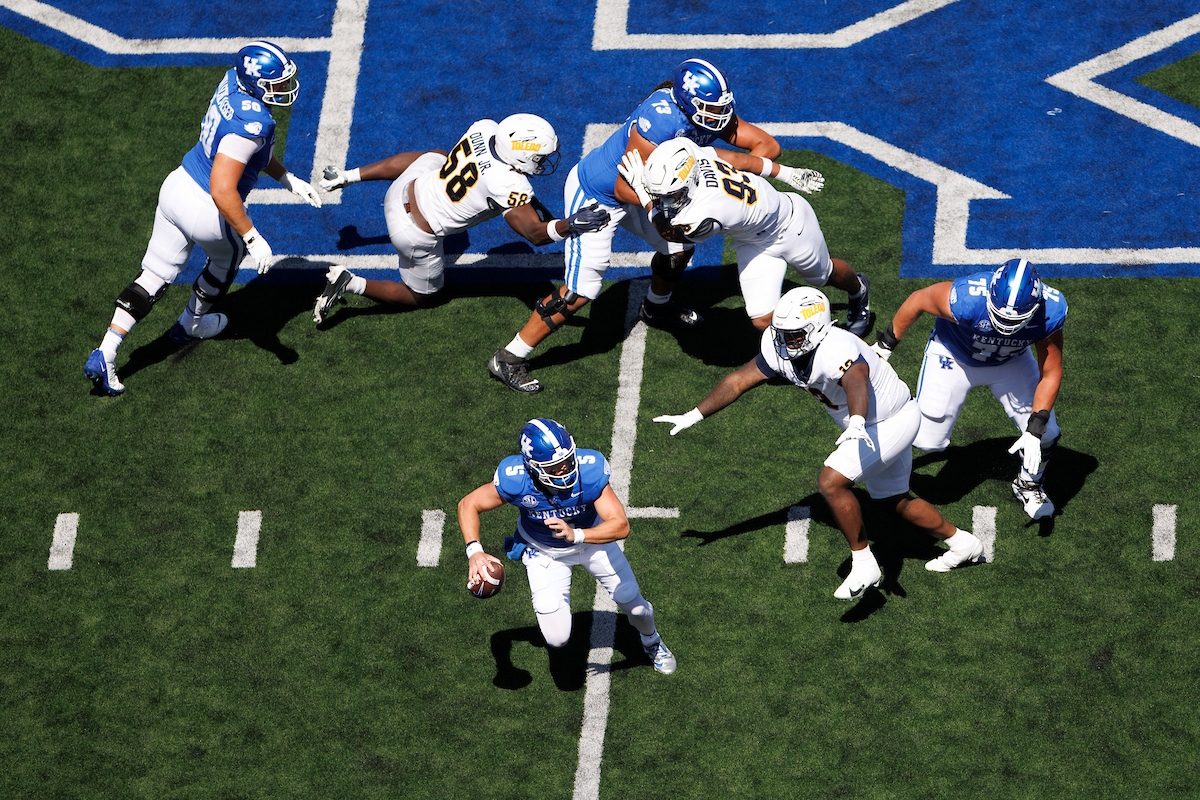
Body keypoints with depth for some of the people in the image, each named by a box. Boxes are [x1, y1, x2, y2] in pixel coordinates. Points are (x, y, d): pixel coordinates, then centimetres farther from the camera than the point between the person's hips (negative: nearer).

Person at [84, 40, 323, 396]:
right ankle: (190, 325, 51)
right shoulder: (250, 123, -32)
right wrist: (255, 239, -30)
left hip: (177, 185, 7)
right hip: (205, 213, -7)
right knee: (227, 258, 28)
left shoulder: (233, 81, -3)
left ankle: (104, 355, 7)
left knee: (154, 276, 14)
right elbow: (222, 190, -35)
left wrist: (288, 179, 17)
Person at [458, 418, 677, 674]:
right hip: (544, 552, -1)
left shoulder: (590, 471, -38)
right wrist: (474, 551, -34)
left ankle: (651, 641, 50)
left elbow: (621, 525, -40)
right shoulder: (514, 481, -36)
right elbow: (468, 504, -19)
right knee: (557, 639, -8)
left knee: (634, 604, 12)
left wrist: (575, 535, -55)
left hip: (590, 534, 1)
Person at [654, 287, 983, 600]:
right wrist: (693, 416, -3)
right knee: (891, 501, 24)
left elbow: (856, 383, -60)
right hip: (867, 423, 10)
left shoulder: (836, 352, -39)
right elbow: (738, 381, -4)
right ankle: (963, 543, 44)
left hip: (893, 421, -10)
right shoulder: (781, 348, -14)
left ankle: (863, 565, -8)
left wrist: (857, 423, -80)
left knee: (831, 482, -23)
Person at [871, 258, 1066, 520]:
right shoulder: (965, 299, -43)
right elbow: (918, 300, -21)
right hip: (954, 356, -2)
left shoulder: (1049, 313, -36)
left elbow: (1050, 374, -21)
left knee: (1045, 434, -2)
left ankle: (1027, 484, 31)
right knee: (927, 439, -1)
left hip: (1009, 360, 2)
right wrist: (886, 345, -6)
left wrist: (1035, 431, -29)